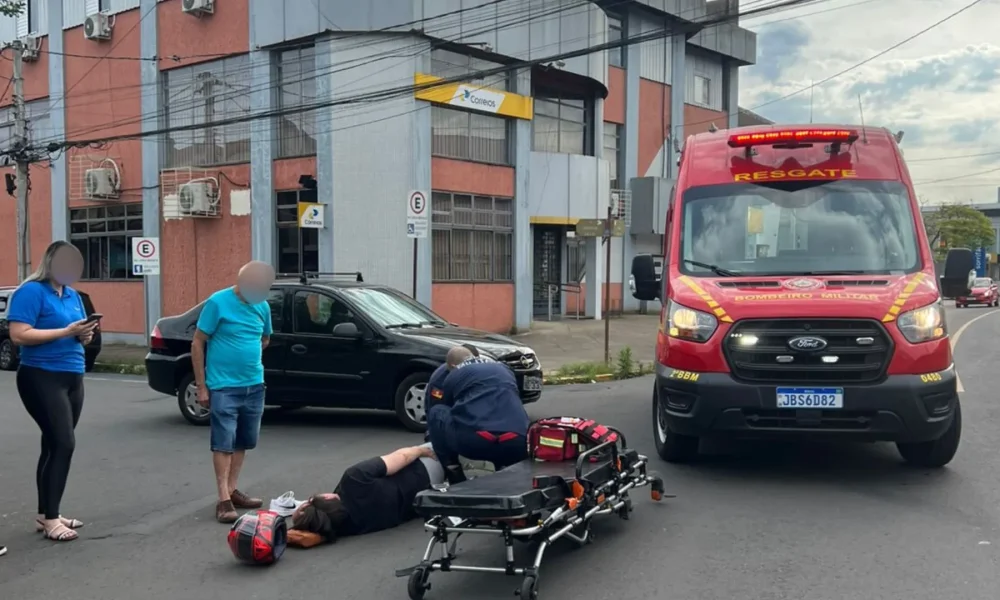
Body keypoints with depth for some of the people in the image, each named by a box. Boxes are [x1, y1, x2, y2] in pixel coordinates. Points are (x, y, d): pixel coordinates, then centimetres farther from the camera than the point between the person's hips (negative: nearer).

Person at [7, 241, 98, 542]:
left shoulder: (73, 295, 14)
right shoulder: (31, 291, -10)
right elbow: (19, 334, -19)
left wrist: (85, 335, -4)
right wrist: (66, 331, -20)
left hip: (72, 378, 8)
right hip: (41, 378, -8)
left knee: (54, 445, 11)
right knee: (63, 443, -12)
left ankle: (45, 514, 18)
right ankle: (50, 518, -5)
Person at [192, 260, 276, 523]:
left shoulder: (262, 306, 4)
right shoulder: (218, 302, -12)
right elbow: (197, 344, -8)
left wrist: (248, 356, 6)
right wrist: (201, 386, -9)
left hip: (254, 386, 6)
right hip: (223, 387, -6)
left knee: (243, 442, 13)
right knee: (224, 443, -3)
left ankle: (233, 490, 25)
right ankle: (224, 499, 1)